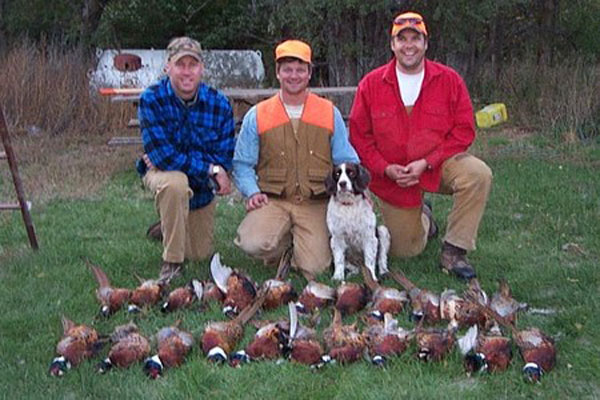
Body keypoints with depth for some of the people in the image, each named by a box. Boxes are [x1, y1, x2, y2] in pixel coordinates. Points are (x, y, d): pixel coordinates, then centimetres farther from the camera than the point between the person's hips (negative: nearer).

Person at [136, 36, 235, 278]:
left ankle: (167, 225, 44)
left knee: (200, 254, 9)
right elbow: (162, 155, -27)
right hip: (161, 174, -3)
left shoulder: (219, 104, -16)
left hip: (202, 188, 4)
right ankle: (171, 263, -23)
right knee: (175, 183, -41)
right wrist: (210, 171, -27)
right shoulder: (152, 99, -22)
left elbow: (224, 158, -17)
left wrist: (174, 159, -25)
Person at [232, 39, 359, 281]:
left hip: (315, 204, 0)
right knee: (253, 244, -28)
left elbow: (346, 160, 11)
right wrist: (252, 192, -9)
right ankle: (284, 242, 8)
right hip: (273, 201, 0)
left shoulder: (330, 113, 9)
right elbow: (242, 163, 8)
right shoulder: (257, 116, 7)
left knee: (313, 269, -18)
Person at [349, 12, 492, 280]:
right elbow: (359, 136, -2)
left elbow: (464, 130, -8)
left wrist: (426, 163, -19)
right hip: (392, 175, 1)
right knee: (405, 252, 5)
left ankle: (453, 252, -18)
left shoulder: (449, 80, -7)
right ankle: (423, 218, 42)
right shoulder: (371, 84, -6)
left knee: (478, 174, -33)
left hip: (438, 165, 0)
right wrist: (386, 169, -16)